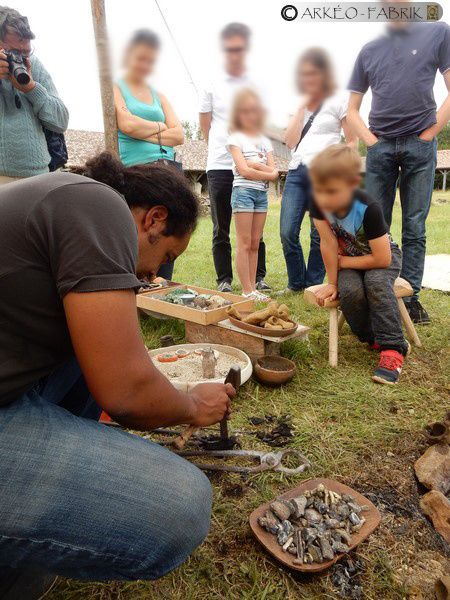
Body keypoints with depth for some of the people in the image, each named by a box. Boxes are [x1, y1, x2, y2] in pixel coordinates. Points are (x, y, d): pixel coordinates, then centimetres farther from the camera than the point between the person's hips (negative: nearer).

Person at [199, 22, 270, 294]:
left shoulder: (258, 85, 9)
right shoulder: (212, 86, 8)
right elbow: (205, 126, 11)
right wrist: (223, 150, 6)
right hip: (219, 167, 0)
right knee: (221, 229, 3)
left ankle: (259, 277, 14)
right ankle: (225, 280, 13)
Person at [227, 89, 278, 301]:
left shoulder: (265, 140, 17)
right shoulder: (236, 138, 1)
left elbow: (274, 172, 5)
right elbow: (244, 170, -12)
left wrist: (256, 165, -10)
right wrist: (269, 173, -6)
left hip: (262, 193, 6)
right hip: (243, 191, -5)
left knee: (255, 244, 5)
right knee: (244, 243, -6)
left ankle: (252, 287, 10)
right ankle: (247, 290, -3)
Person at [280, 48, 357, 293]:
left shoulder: (339, 100, 7)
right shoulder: (301, 103, 20)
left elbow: (352, 142, 5)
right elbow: (290, 141, 7)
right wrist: (302, 106, 6)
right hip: (296, 172, 4)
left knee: (319, 234, -3)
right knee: (287, 233, -5)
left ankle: (313, 286, 11)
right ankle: (296, 283, 12)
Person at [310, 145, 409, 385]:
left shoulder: (368, 209, -34)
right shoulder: (318, 203, -24)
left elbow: (382, 259, -29)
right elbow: (328, 245, -18)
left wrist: (342, 261, -20)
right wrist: (332, 283, -13)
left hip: (383, 256, -3)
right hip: (348, 258, 3)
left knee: (376, 282, -34)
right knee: (350, 290, -27)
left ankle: (392, 347, -23)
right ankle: (372, 338, -2)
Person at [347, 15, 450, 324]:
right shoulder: (369, 51, 16)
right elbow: (352, 109, 16)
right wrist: (370, 139, 1)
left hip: (419, 145, -2)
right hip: (380, 147, 2)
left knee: (415, 227, -1)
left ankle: (410, 295, 5)